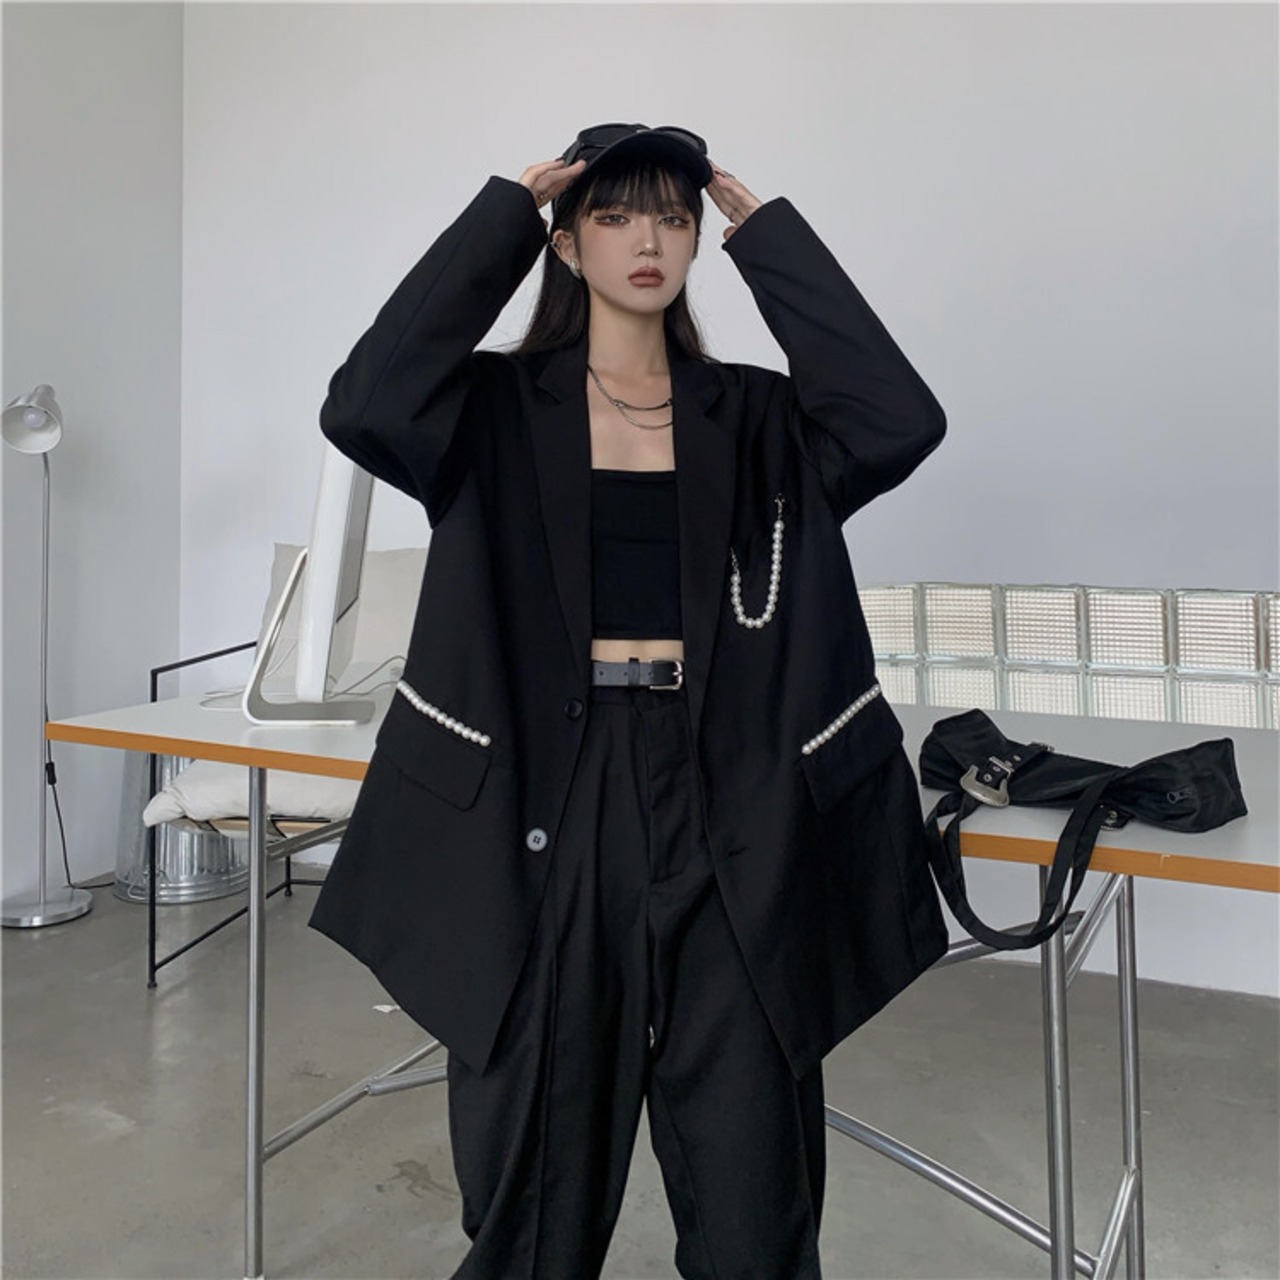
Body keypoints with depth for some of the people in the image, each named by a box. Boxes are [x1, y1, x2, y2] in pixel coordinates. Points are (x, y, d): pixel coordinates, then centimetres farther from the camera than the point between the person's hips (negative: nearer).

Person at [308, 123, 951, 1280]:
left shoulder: (752, 418, 9)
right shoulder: (498, 410, 4)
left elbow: (900, 422, -8)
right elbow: (363, 409, -15)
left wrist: (767, 234, -1)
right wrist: (501, 218, -7)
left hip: (723, 803, 2)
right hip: (547, 794, -1)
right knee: (539, 1173, 14)